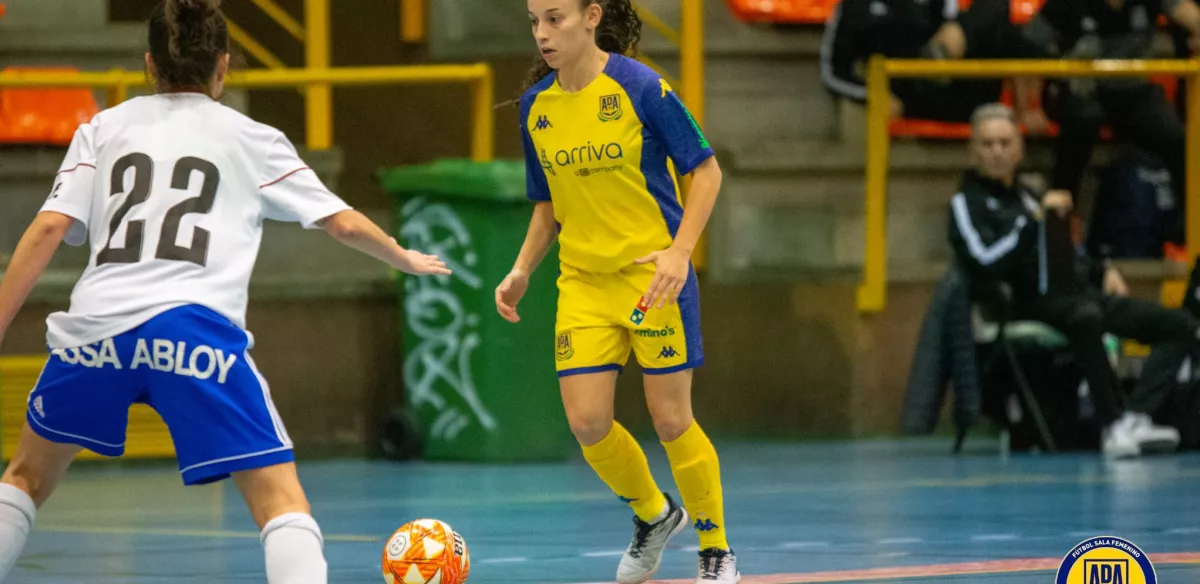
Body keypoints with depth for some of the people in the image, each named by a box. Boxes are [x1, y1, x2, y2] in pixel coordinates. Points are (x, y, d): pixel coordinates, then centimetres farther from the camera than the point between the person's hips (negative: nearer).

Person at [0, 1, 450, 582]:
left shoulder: (103, 129, 21)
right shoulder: (250, 139, 18)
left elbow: (47, 230, 8)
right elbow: (343, 223, 22)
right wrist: (406, 258, 41)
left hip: (95, 326, 2)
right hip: (195, 327, -2)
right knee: (278, 497, -1)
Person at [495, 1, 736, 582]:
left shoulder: (640, 87, -13)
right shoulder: (535, 105, 3)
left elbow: (706, 169, -8)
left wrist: (680, 251, -18)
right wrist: (522, 271, 3)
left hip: (653, 274, -5)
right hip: (583, 280, 5)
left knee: (671, 419, -2)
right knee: (587, 423, -4)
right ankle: (653, 516, 24)